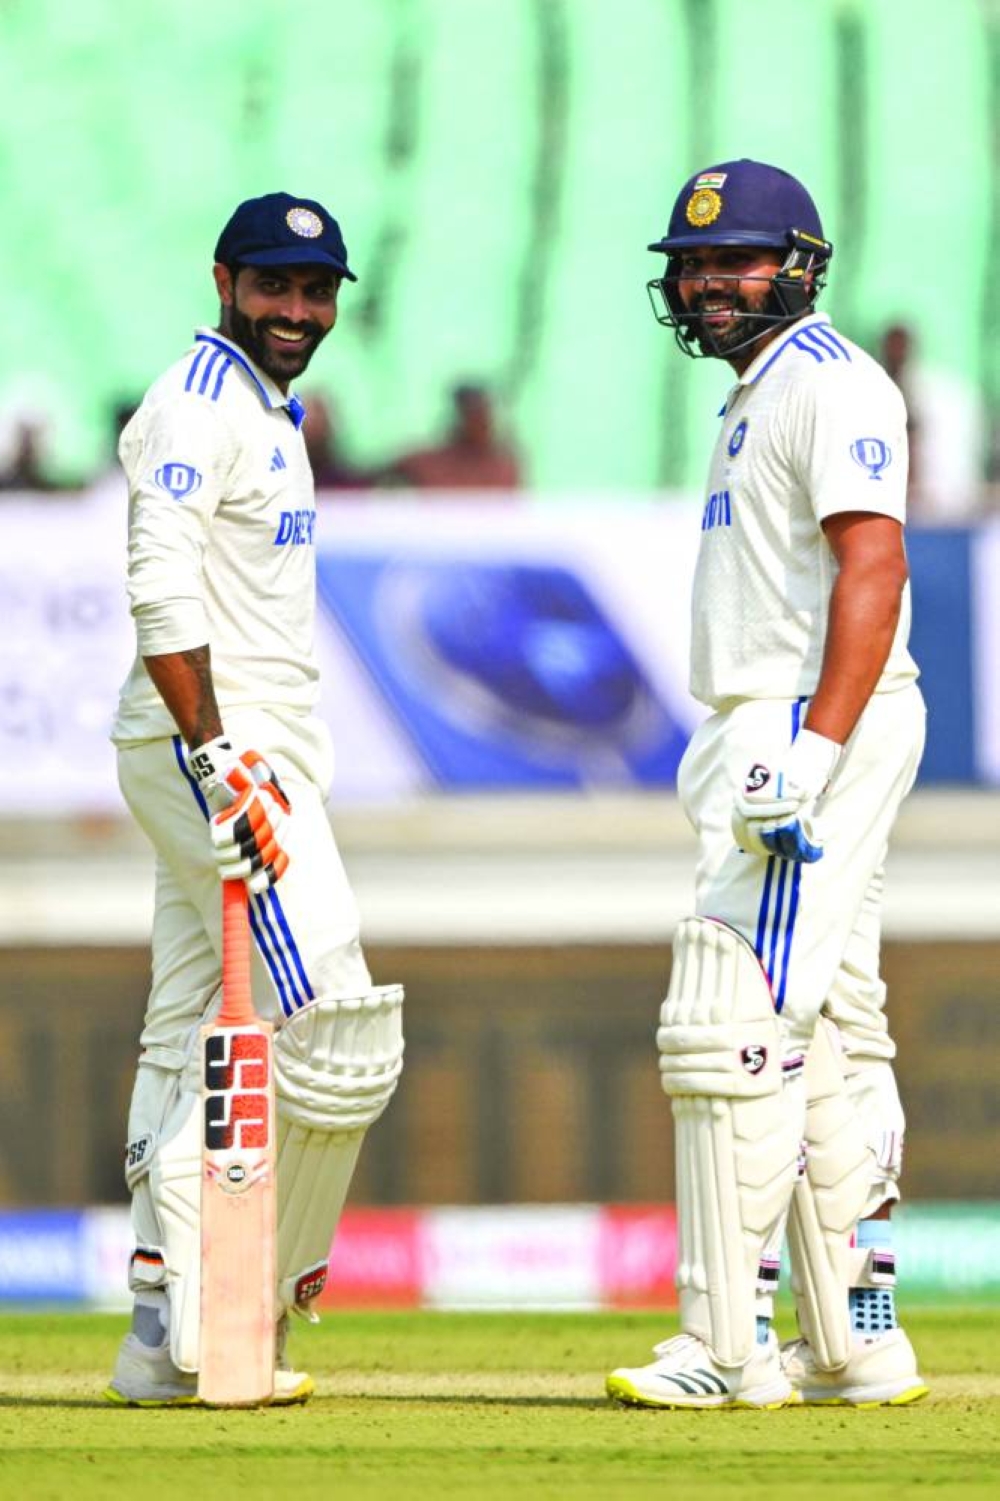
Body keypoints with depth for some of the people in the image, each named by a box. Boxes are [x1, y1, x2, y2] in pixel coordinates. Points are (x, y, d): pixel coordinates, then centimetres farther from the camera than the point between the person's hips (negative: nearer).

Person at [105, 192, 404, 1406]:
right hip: (211, 749, -11)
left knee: (197, 1041, 9)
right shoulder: (198, 405, -12)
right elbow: (161, 591, -22)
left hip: (249, 753, 11)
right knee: (332, 1034, -13)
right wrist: (218, 759, -27)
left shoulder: (266, 409, 20)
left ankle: (169, 1337, 11)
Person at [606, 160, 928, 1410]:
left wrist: (814, 749, -29)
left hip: (817, 731, -11)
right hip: (761, 743, 11)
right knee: (825, 1035, 11)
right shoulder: (756, 401, 22)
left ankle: (728, 1344, -16)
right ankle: (856, 1341, 13)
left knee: (733, 1023, -15)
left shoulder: (829, 382, -10)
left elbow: (873, 570, -21)